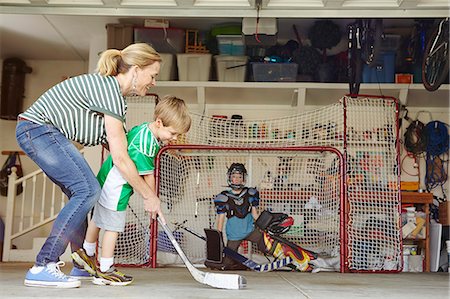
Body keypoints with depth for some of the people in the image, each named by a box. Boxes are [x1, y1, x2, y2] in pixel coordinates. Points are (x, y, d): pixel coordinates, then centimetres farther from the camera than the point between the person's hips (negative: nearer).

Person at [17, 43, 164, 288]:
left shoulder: (111, 88, 10)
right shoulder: (109, 90, -21)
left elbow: (113, 143, 11)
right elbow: (120, 160, -22)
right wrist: (149, 196, -13)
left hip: (40, 132, 10)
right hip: (38, 129, -10)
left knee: (81, 194, 12)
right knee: (88, 190, -17)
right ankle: (42, 268, -16)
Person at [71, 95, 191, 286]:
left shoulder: (144, 128, 0)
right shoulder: (144, 144, -29)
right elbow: (148, 175, -23)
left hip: (107, 179, 10)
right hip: (116, 186, -10)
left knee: (99, 218, 23)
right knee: (113, 225, -5)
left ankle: (87, 253, 40)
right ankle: (105, 271, 3)